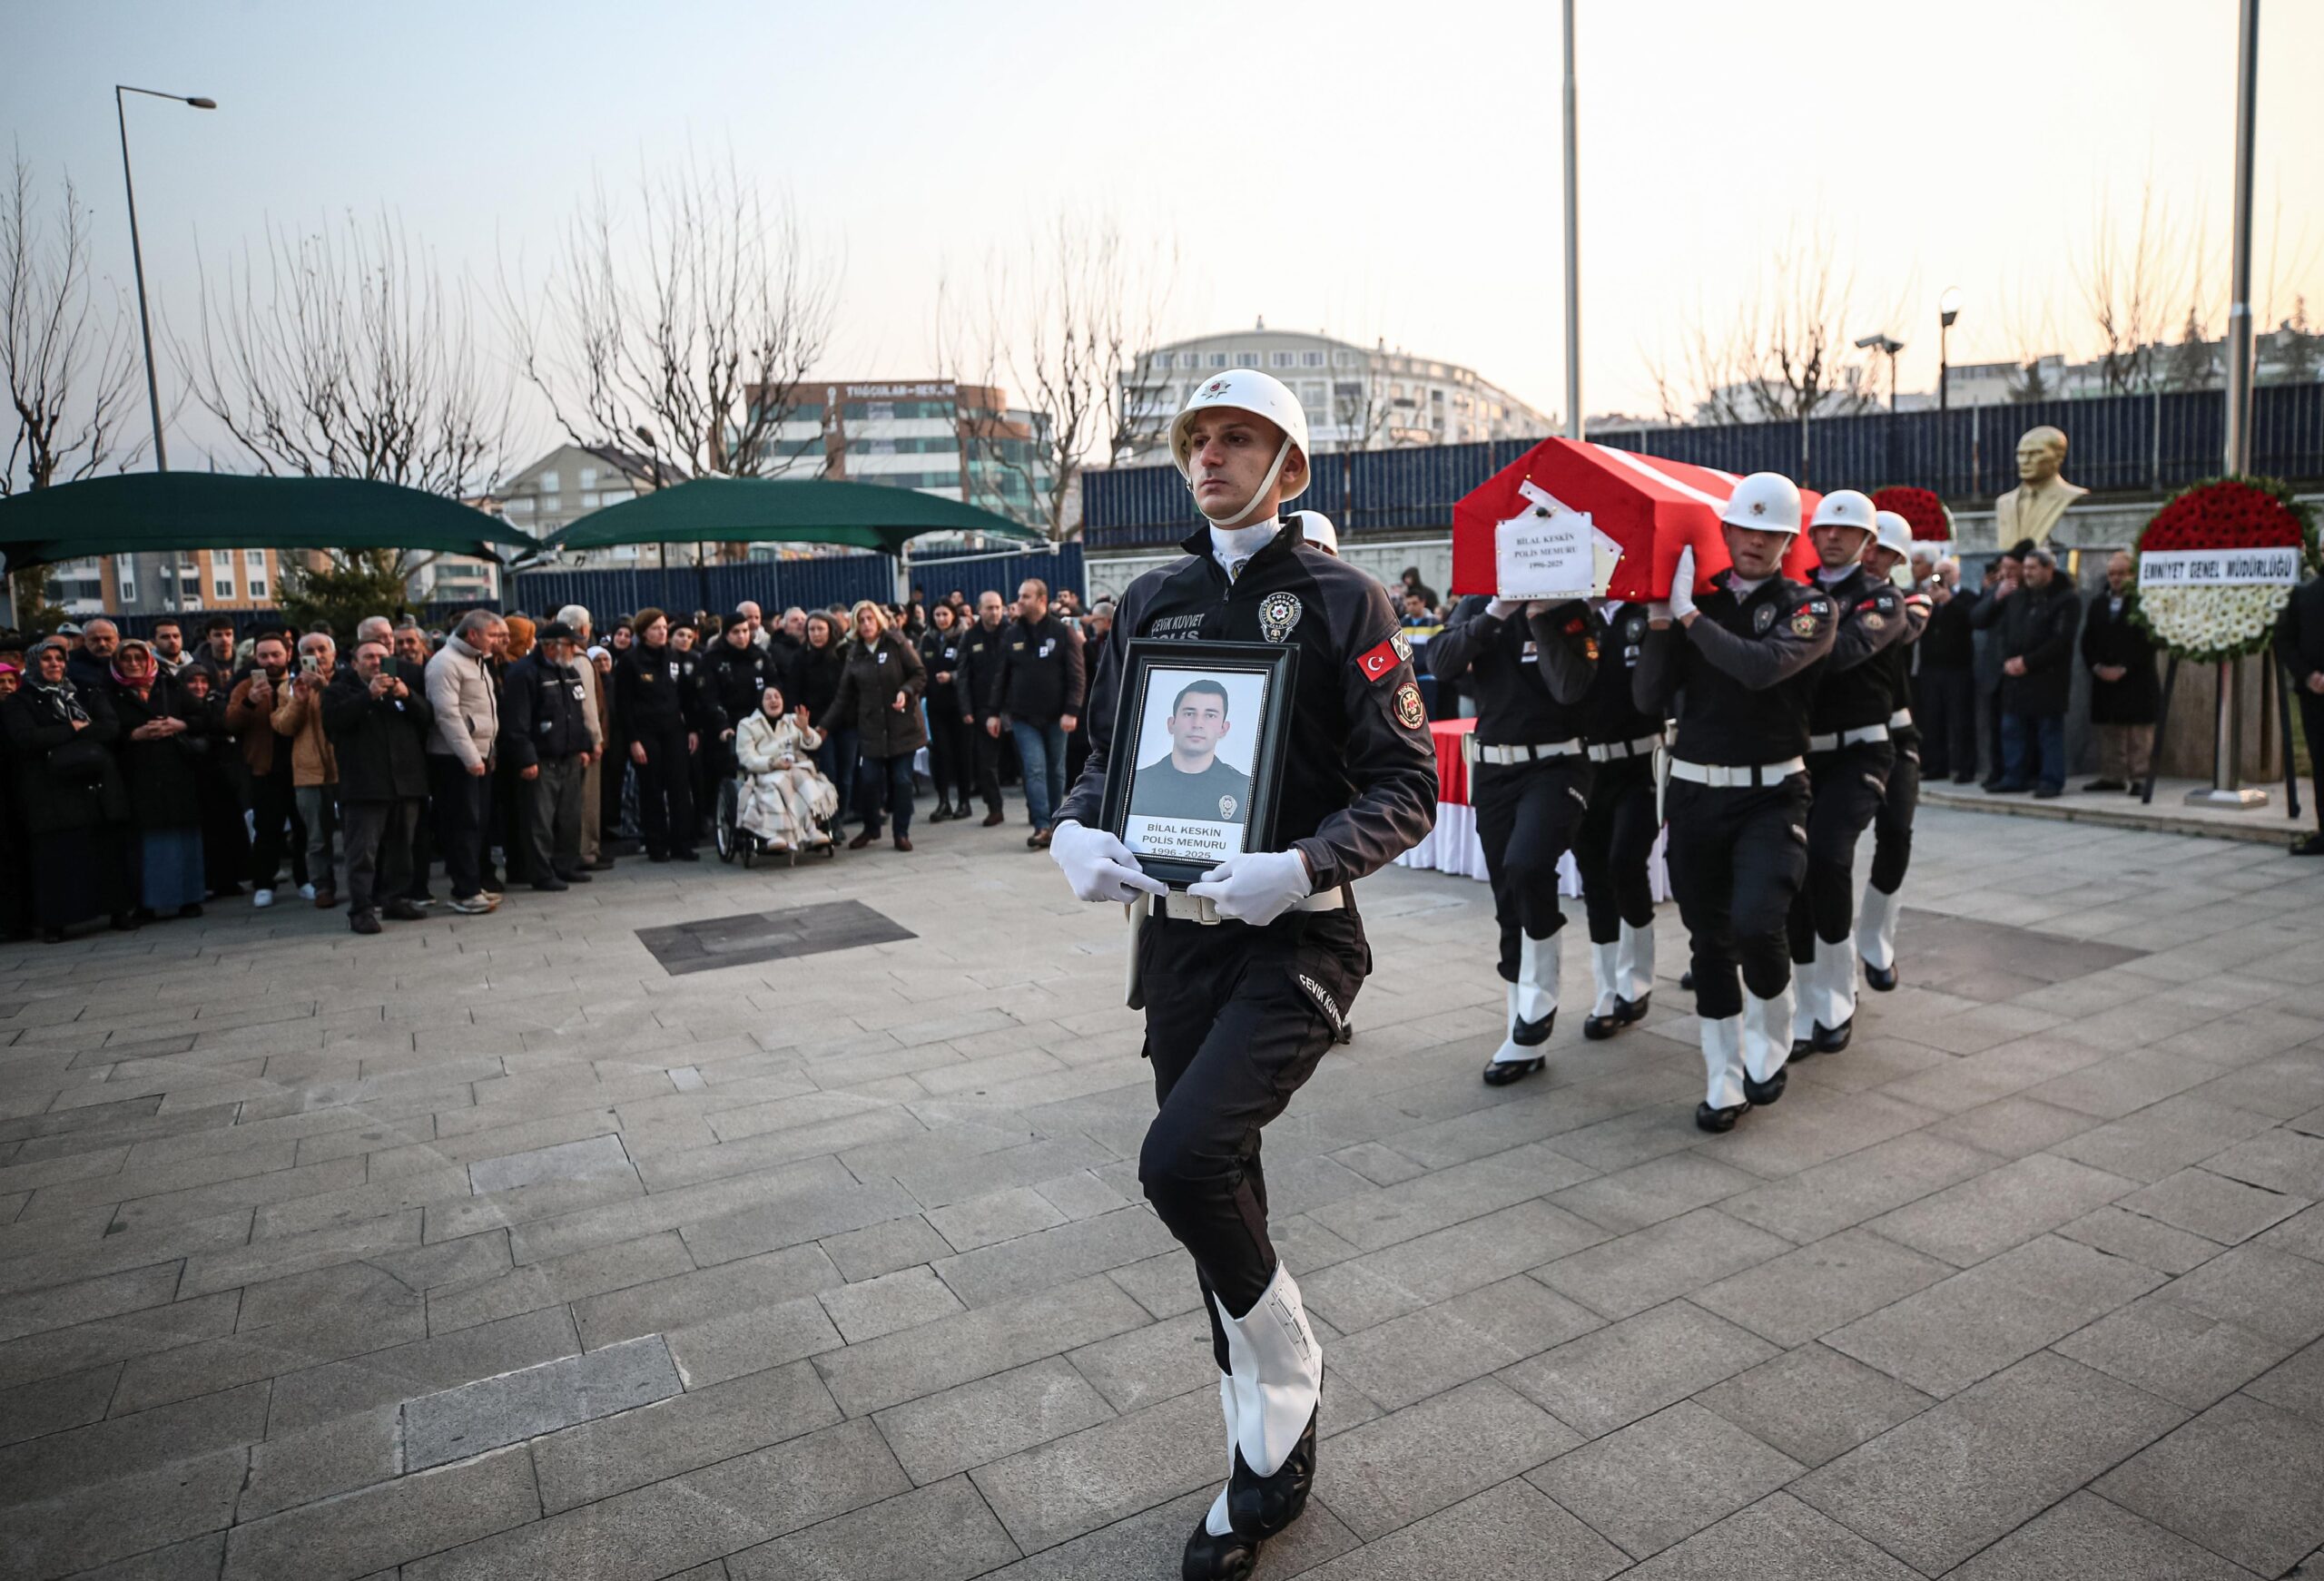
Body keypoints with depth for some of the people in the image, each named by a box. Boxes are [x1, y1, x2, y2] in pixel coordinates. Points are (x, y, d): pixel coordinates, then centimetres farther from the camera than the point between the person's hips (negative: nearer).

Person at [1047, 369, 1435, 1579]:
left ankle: (1288, 1374, 9)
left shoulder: (1340, 601, -4)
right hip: (1176, 933, 6)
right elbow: (1106, 750, 15)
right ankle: (1267, 1469, 33)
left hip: (1295, 936, -5)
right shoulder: (1149, 602, 10)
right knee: (1217, 1194, 12)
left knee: (1182, 1160, -24)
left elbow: (1408, 786, -8)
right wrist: (1075, 831, -7)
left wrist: (1301, 867, -24)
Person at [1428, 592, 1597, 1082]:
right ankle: (1522, 1032, 21)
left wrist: (1538, 616, -17)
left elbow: (1570, 688, -17)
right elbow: (1440, 665, -9)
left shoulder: (1568, 611, -3)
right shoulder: (1476, 604, 7)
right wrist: (1494, 614, -17)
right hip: (1492, 769, 4)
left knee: (1526, 868, -28)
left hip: (1555, 766, -4)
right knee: (1509, 901, 8)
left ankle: (1539, 1002, -6)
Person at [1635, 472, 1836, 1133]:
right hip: (1694, 792, 3)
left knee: (1756, 922, -21)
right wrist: (1659, 625, -12)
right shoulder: (1693, 599, 7)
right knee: (1709, 941, 7)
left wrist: (1690, 615, -16)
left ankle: (1769, 1046, 8)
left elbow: (1763, 666, -22)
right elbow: (1650, 699, 0)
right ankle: (1725, 1082, 20)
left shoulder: (1807, 607, -1)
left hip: (1770, 796, -3)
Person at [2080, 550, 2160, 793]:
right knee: (2108, 730, 9)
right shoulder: (2098, 603, 13)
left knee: (2140, 732, -2)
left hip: (2137, 680, -5)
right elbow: (2087, 640, 10)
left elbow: (2147, 641, -11)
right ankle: (2112, 776, 15)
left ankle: (2140, 778, 1)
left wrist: (2124, 668, -15)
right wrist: (2096, 666, -4)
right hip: (2104, 679, 5)